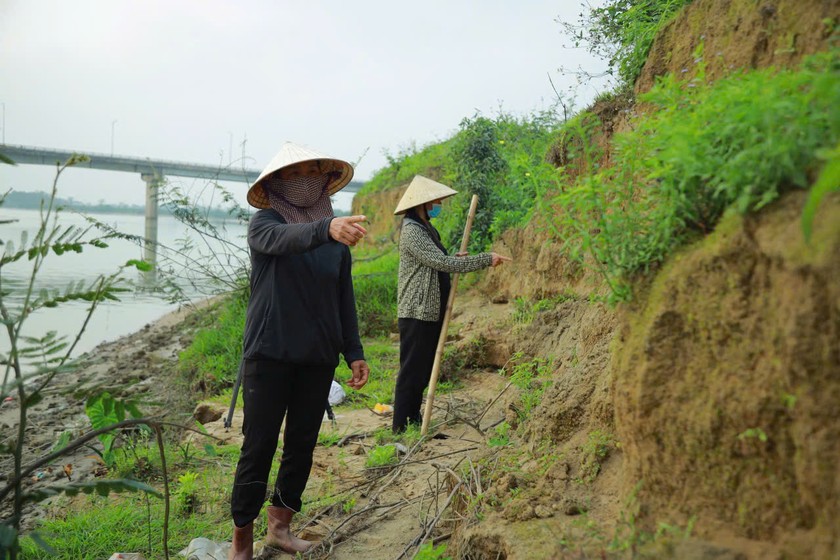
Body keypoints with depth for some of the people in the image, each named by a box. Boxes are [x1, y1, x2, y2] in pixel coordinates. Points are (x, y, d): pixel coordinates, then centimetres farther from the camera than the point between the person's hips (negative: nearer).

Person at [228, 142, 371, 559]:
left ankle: (280, 526, 29)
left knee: (302, 444, 12)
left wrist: (354, 352, 6)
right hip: (269, 353, -4)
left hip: (319, 357, 4)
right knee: (259, 446, 0)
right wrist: (326, 229, -48)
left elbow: (345, 300, 12)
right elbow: (285, 239, -29)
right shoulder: (264, 223, -4)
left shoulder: (338, 237, 7)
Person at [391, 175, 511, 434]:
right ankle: (400, 427, 3)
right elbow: (441, 263, -22)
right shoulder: (411, 231, -16)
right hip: (416, 313, -9)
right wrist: (486, 259, -20)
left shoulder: (426, 229, 15)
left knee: (424, 369, 14)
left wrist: (454, 259, 2)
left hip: (432, 312, 10)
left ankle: (414, 420, 24)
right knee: (412, 370, -5)